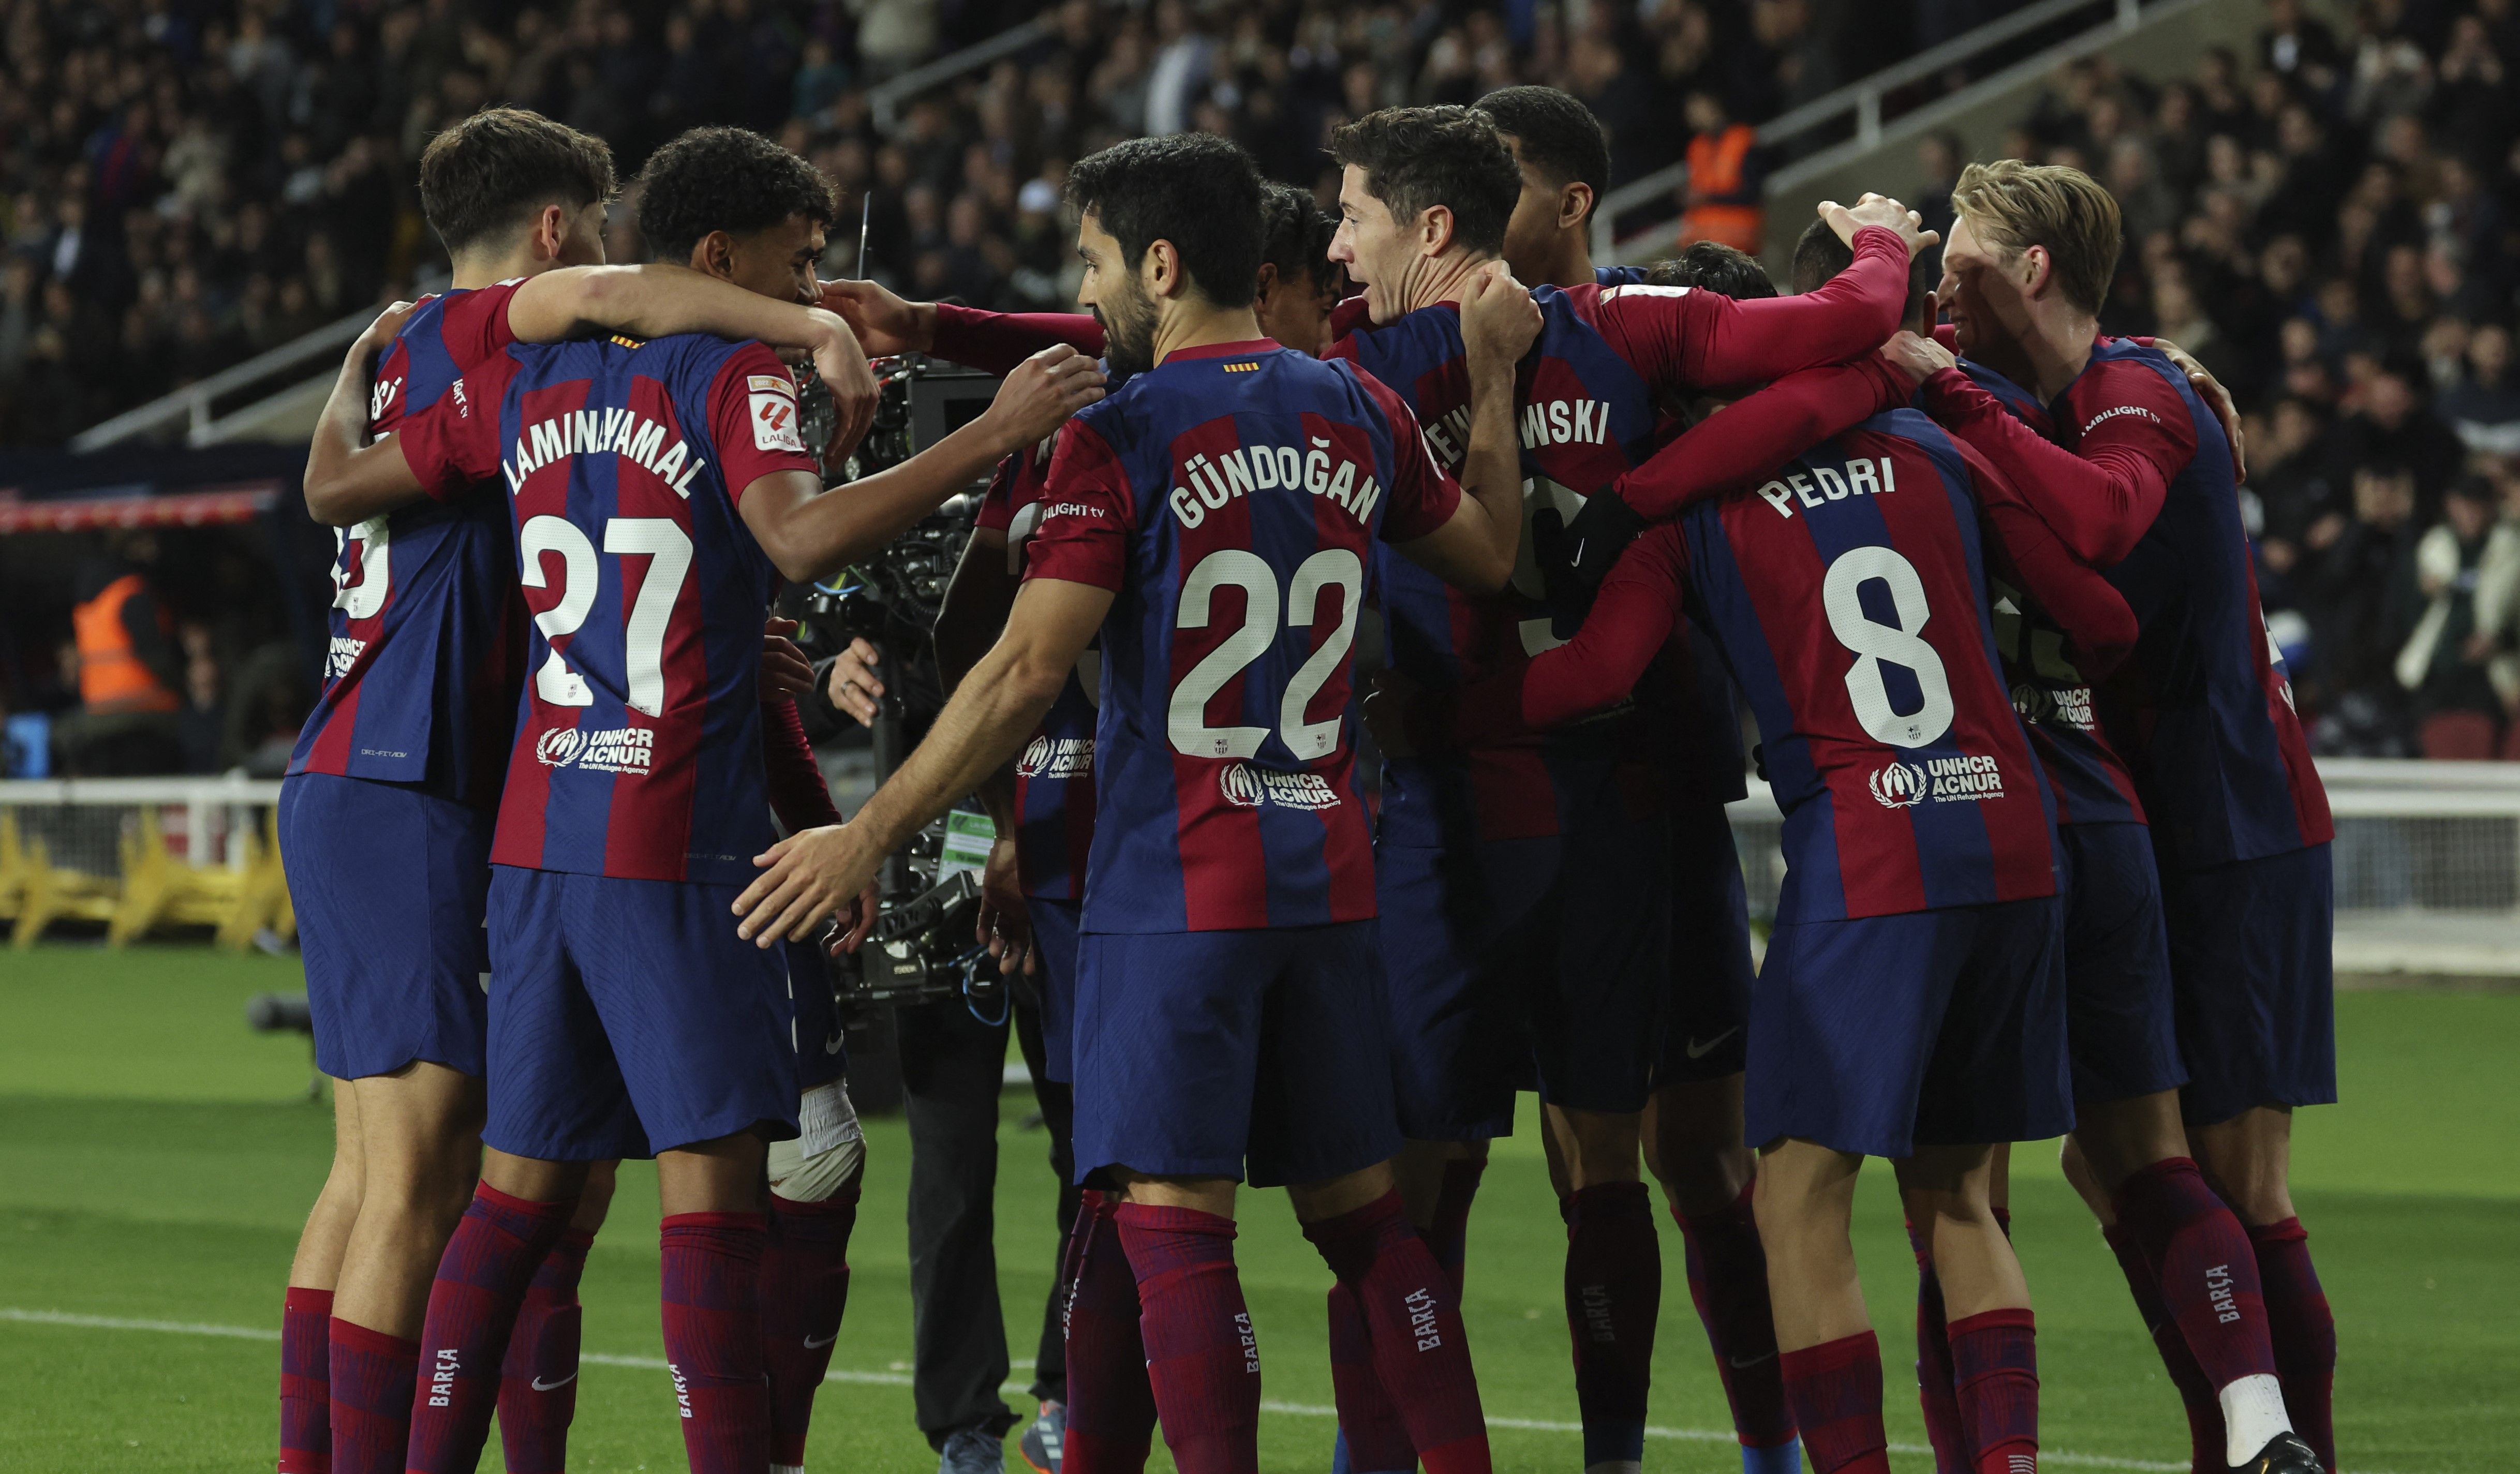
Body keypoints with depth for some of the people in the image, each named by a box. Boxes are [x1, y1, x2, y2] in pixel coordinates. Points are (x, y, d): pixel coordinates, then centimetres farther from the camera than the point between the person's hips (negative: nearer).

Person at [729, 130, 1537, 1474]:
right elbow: (1489, 552, 24)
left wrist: (866, 837, -10)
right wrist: (1493, 374, 34)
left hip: (1176, 894, -6)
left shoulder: (1123, 439, -10)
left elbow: (1027, 672, -15)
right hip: (1328, 879, 6)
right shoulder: (1357, 416, 7)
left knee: (1174, 1220, -6)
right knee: (1362, 1208, 13)